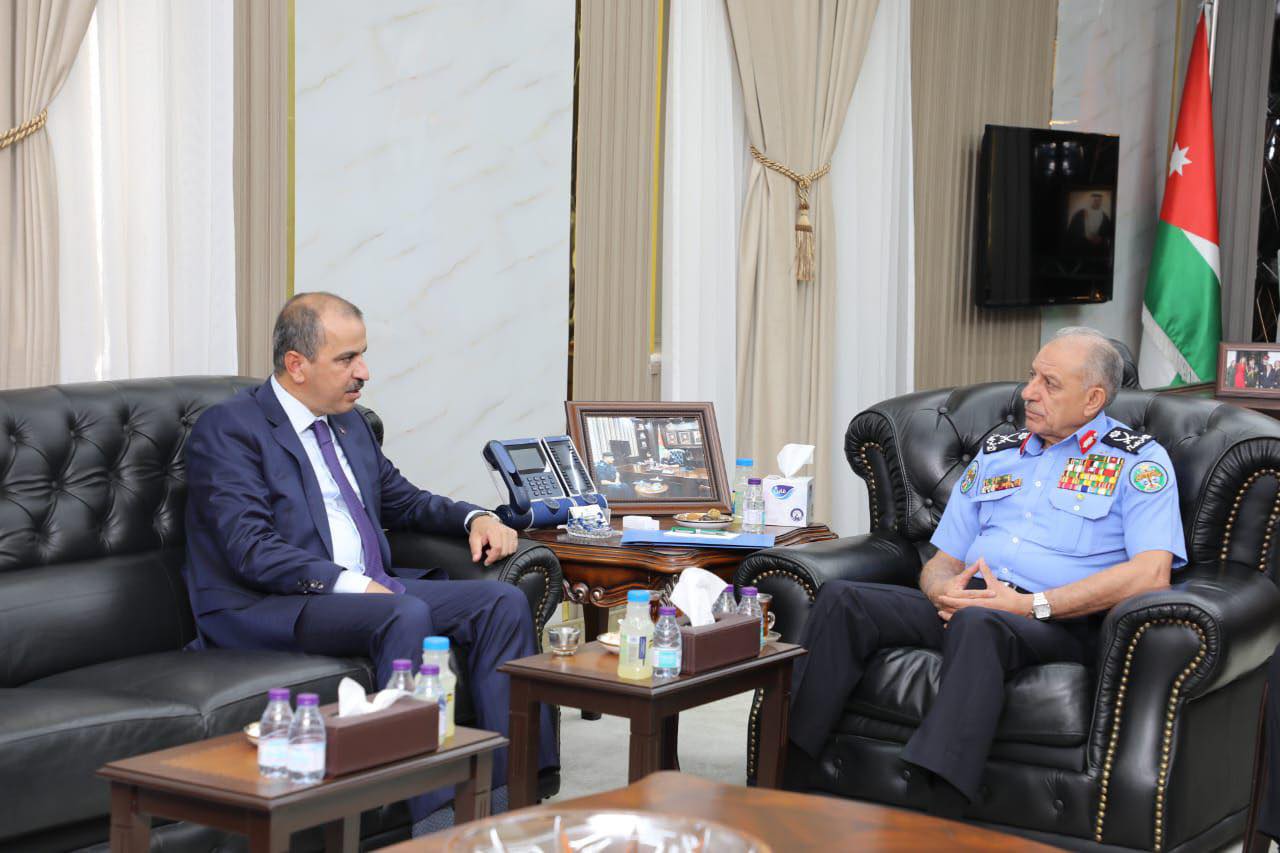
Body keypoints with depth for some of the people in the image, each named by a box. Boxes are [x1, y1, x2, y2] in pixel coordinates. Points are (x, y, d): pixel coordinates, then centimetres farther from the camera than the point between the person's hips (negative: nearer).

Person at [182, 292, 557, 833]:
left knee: (503, 601, -12)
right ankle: (436, 820, -33)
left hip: (367, 591, 8)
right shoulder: (227, 429, -6)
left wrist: (474, 518, 11)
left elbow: (401, 501, 31)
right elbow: (251, 550, -17)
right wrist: (351, 585, -25)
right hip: (269, 608, -8)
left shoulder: (349, 424, 19)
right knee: (407, 614, -35)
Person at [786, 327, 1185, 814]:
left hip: (1058, 625, -6)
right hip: (965, 605, 6)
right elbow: (942, 560, 24)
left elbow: (1152, 573, -11)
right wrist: (943, 589, -3)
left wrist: (1032, 605, -16)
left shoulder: (1139, 460, 5)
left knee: (977, 624, -40)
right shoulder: (996, 454, 24)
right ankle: (782, 787, -25)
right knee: (841, 600, -19)